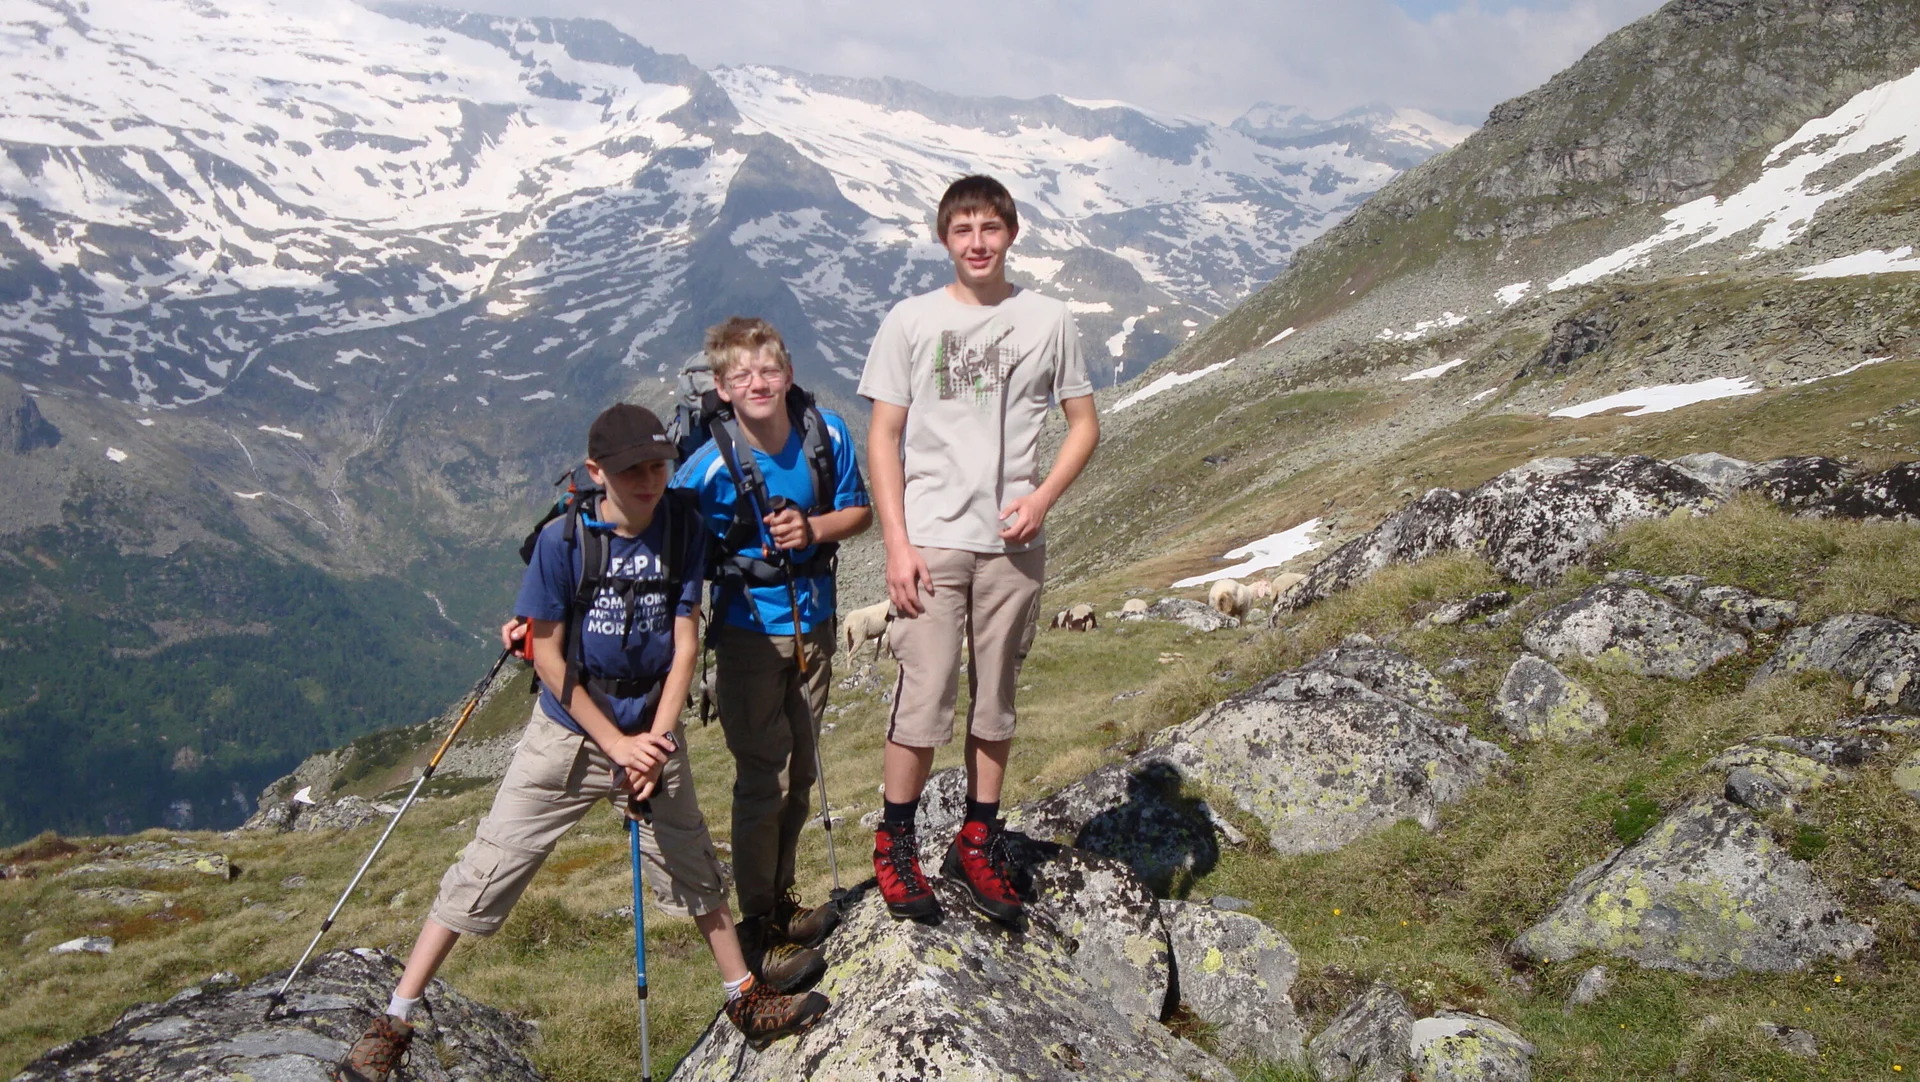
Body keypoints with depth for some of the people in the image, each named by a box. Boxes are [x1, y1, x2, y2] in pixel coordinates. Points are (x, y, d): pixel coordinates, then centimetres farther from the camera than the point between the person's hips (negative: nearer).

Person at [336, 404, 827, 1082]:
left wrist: (656, 738, -13)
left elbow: (685, 641, -4)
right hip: (567, 734, -2)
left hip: (652, 733, 3)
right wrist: (616, 743, -14)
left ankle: (745, 999, 32)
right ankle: (394, 1021, 12)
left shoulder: (683, 530, -7)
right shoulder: (563, 540, -15)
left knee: (692, 869, 15)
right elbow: (547, 654, -11)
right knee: (487, 870, -1)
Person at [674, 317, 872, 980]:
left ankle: (781, 897, 34)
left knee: (799, 774, 16)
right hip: (749, 634, -4)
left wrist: (814, 529, -18)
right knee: (765, 780, -1)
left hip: (813, 625, 5)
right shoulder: (709, 466, -20)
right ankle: (759, 924, 16)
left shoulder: (827, 435, -9)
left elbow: (859, 511, 4)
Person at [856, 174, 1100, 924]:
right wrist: (897, 543, -7)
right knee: (925, 696, -5)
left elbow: (1084, 425, 10)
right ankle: (895, 842, 14)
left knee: (996, 698, 9)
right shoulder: (910, 321, 2)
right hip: (931, 540, -2)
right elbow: (883, 438, 2)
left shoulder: (1048, 321, 5)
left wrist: (1040, 499, -7)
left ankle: (977, 842, 24)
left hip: (1013, 544, 2)